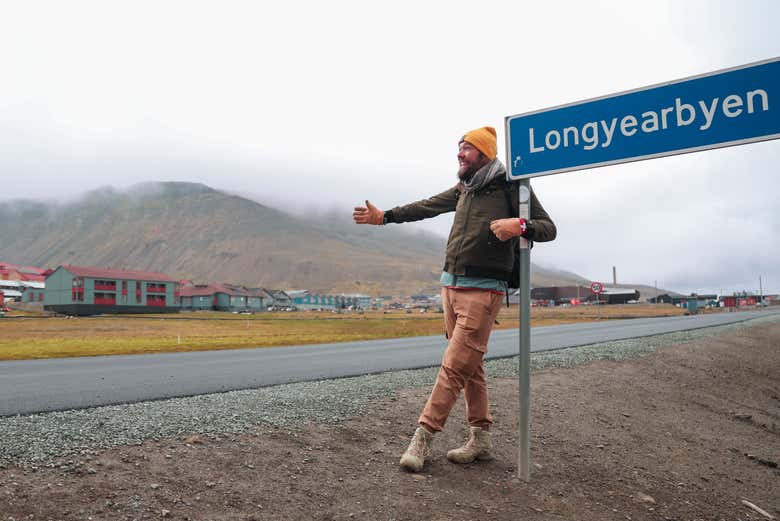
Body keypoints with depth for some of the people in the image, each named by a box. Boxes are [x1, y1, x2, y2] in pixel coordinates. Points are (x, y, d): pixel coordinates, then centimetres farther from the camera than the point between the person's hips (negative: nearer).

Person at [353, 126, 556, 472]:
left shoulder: (511, 187, -4)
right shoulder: (464, 189, 15)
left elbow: (549, 229, -5)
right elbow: (427, 207, 24)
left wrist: (520, 225, -26)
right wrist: (384, 217, 23)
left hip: (483, 290, -7)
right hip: (450, 285, 7)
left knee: (454, 366, -8)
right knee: (470, 366, 10)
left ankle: (422, 439, -2)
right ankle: (481, 440, 19)